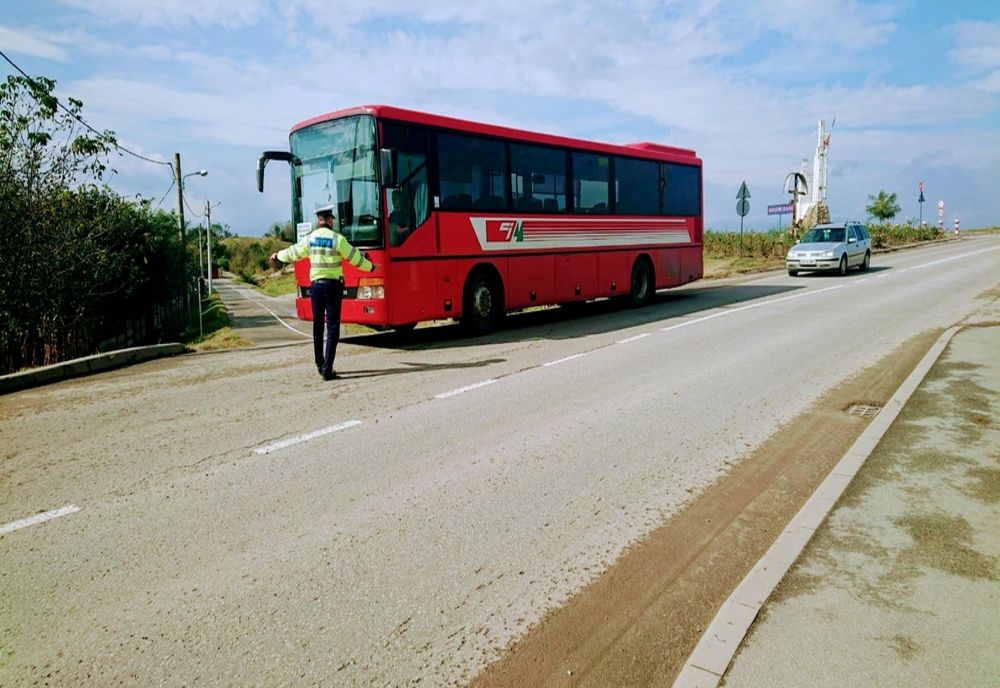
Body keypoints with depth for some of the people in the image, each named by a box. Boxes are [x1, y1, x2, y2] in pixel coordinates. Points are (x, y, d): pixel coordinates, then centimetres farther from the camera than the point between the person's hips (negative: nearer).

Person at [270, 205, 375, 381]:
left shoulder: (309, 238, 5)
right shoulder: (337, 238, -8)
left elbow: (293, 253, 19)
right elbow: (355, 258, -2)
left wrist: (277, 255, 39)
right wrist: (371, 267, 15)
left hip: (316, 285, 4)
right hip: (333, 285, -4)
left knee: (317, 326, 16)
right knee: (332, 327, -3)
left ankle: (320, 365, 25)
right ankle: (327, 370, -8)